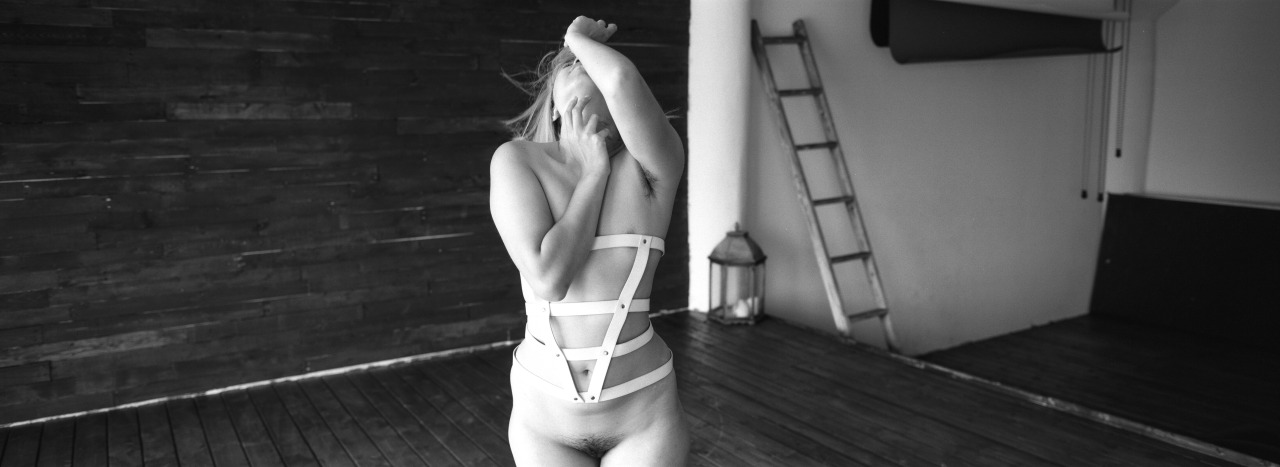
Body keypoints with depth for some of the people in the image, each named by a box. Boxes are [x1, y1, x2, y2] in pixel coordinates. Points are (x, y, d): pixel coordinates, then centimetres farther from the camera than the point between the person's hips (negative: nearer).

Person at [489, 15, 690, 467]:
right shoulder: (517, 160, -8)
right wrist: (595, 172, -14)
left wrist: (582, 37, -9)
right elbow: (549, 278, -19)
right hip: (543, 410, 1)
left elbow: (623, 79, -29)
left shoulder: (652, 164, -9)